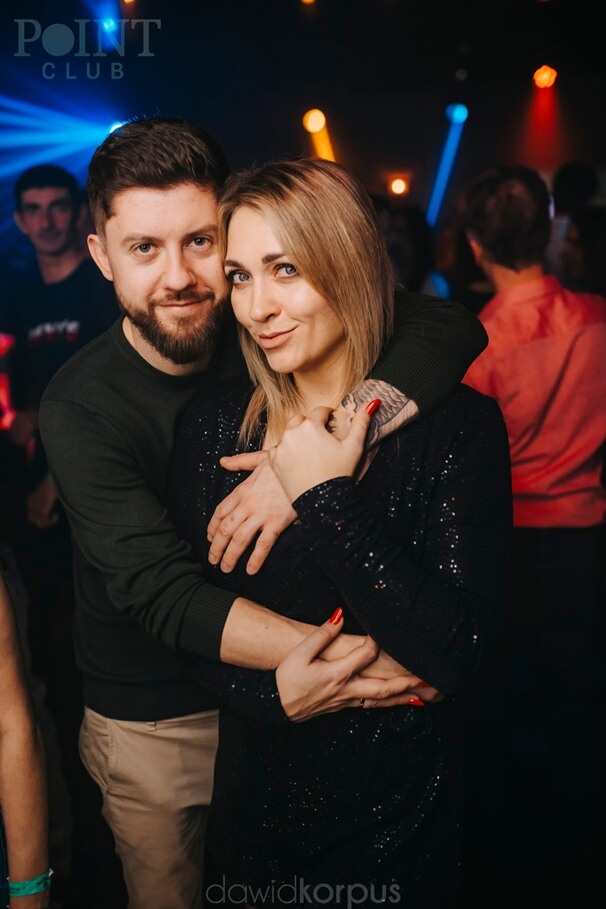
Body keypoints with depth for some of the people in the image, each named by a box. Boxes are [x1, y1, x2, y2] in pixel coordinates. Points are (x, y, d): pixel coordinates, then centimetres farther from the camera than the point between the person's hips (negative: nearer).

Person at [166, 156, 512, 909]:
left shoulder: (455, 424, -16)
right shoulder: (213, 422, -6)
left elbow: (456, 653, -24)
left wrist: (325, 500, -23)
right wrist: (272, 691, -18)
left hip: (395, 806, -3)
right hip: (254, 788, 3)